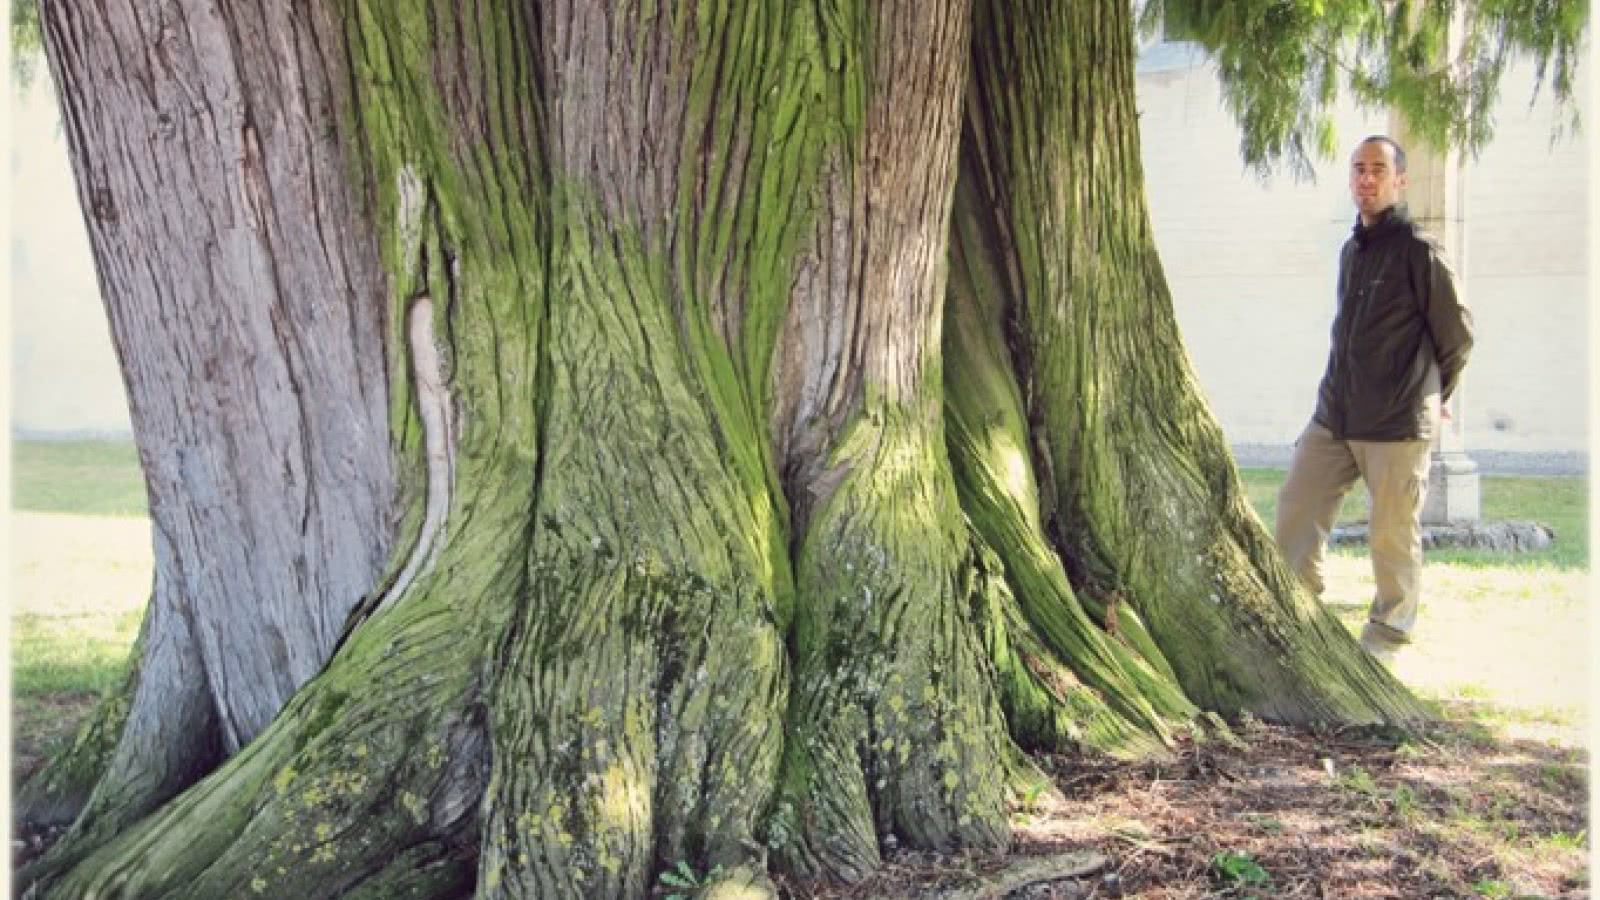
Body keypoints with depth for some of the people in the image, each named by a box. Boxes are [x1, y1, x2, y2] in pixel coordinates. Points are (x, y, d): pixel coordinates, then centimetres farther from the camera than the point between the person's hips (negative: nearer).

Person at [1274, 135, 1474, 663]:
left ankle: (1388, 634, 19)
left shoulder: (1418, 251, -9)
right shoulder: (1351, 250, 14)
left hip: (1398, 424, -7)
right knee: (1296, 509, 6)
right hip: (1334, 416, 7)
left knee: (1393, 535, 3)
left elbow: (1457, 336, -2)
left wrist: (1433, 397, 10)